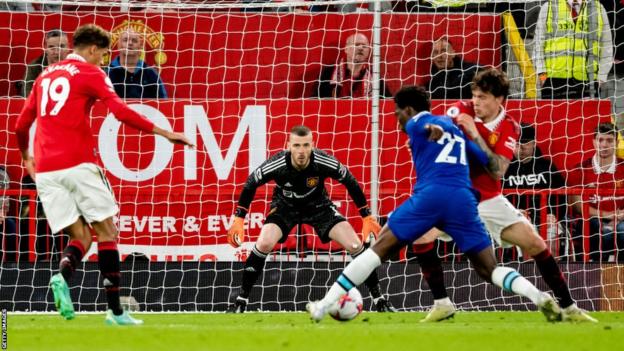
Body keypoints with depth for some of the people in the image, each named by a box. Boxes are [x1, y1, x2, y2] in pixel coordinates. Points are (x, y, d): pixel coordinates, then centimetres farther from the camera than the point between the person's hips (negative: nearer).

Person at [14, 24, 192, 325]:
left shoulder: (46, 76, 20)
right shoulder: (90, 73, 2)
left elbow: (21, 125, 23)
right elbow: (120, 111, -12)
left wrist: (26, 157, 42)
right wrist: (164, 133, -10)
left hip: (44, 171, 6)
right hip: (78, 164, -6)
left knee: (80, 236, 9)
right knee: (106, 232, 4)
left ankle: (62, 276, -24)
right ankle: (115, 311, -2)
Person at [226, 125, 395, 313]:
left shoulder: (324, 162, -30)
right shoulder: (277, 164, -31)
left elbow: (351, 183, -11)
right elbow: (250, 185, -11)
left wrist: (367, 217, -8)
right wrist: (239, 219, -12)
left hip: (318, 205, 1)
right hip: (285, 206, -1)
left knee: (355, 245, -12)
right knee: (264, 244, -26)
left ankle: (379, 299, 5)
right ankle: (241, 299, -10)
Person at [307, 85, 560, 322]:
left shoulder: (415, 123, 15)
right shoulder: (455, 127, 30)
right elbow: (487, 161, 23)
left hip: (429, 195, -4)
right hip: (464, 200, 4)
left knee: (379, 250, 5)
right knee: (489, 270, 5)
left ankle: (323, 306, 2)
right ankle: (540, 298, -19)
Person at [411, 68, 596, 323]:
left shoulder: (508, 128, -9)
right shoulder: (462, 111, -8)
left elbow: (498, 171, -21)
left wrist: (475, 135, -30)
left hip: (488, 200, 1)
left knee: (535, 244, -7)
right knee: (421, 236, -25)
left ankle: (568, 308, 6)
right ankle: (442, 304, -11)